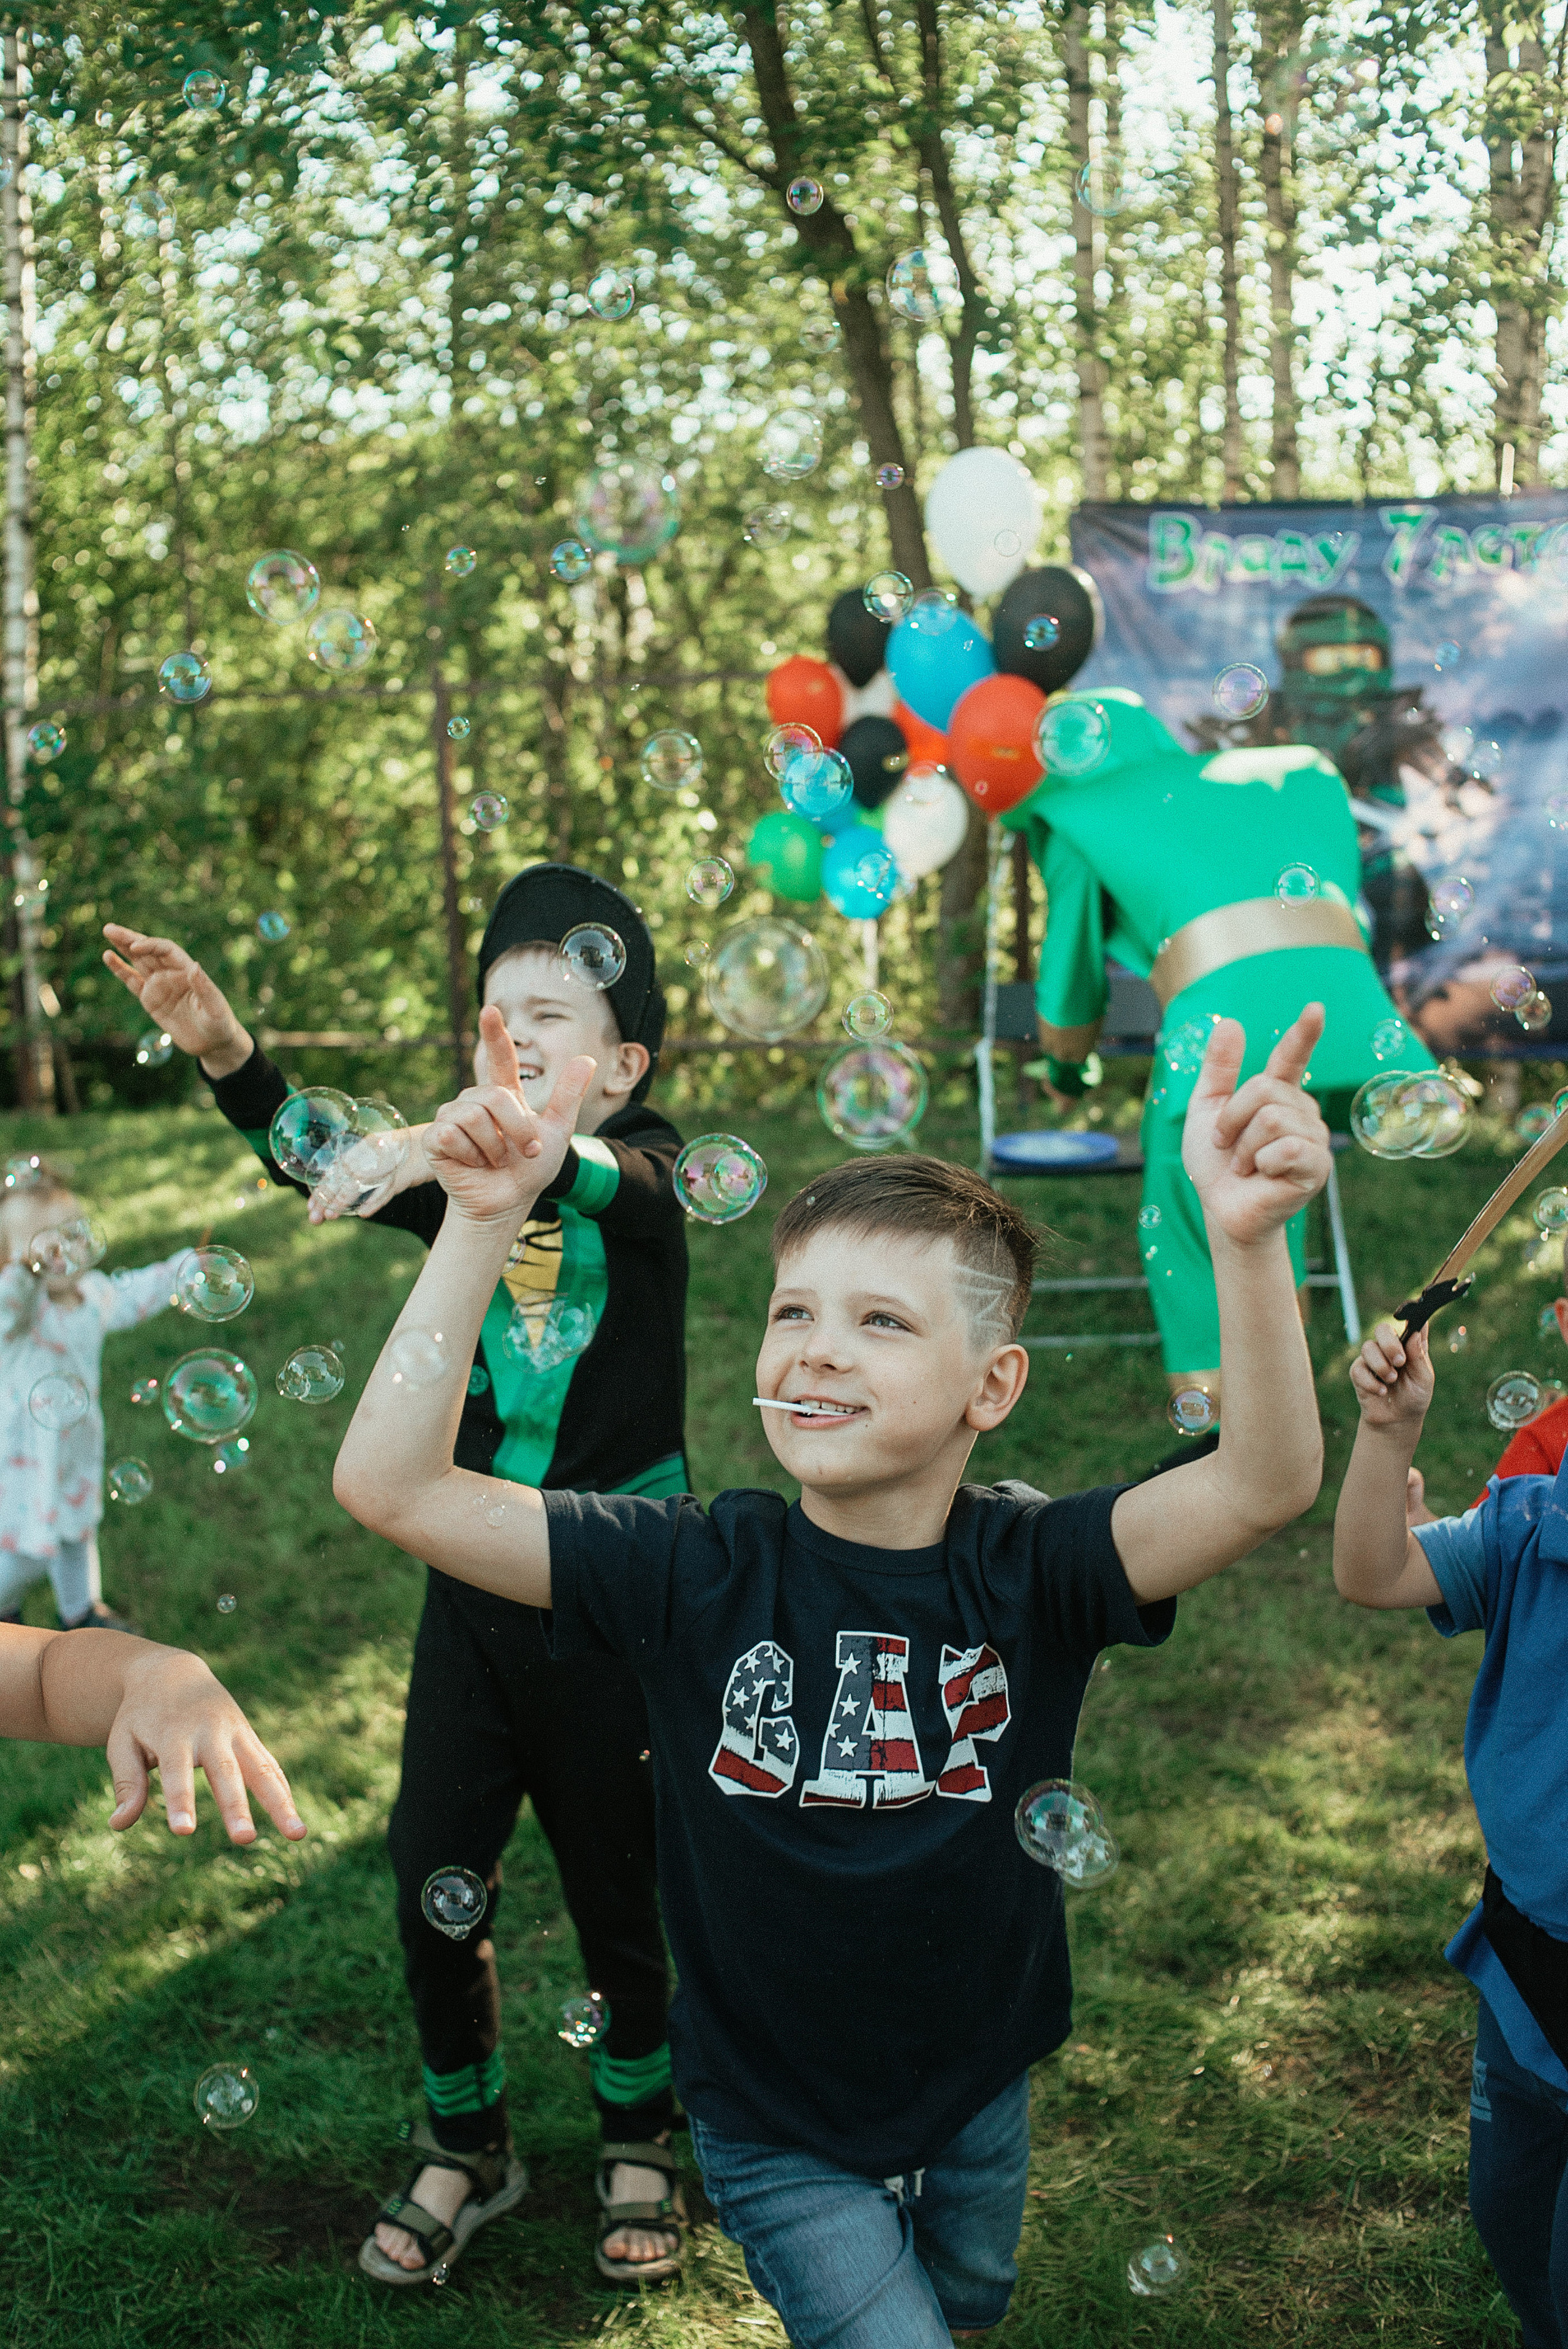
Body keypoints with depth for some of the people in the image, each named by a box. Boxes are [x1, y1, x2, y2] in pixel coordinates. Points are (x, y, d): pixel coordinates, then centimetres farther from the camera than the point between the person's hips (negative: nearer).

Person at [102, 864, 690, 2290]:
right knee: (434, 1880, 7)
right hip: (477, 1578, 4)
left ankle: (638, 2145, 34)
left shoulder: (643, 1168, -9)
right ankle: (466, 2149, 31)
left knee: (618, 1888, 9)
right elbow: (324, 1164, -11)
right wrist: (227, 1057, -29)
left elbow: (582, 1176, -33)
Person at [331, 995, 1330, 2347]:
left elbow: (1266, 1485, -38)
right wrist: (483, 1221, -37)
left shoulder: (1028, 1571, -21)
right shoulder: (699, 1572, -21)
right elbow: (394, 1487, -28)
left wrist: (1245, 1235, -54)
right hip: (776, 2125, -2)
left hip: (979, 2097, 3)